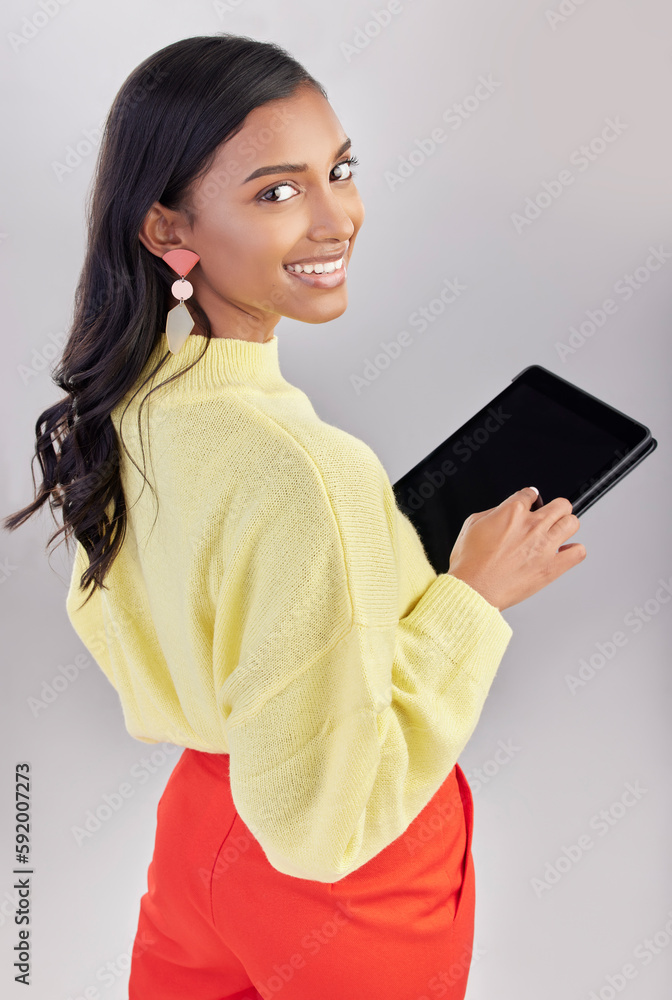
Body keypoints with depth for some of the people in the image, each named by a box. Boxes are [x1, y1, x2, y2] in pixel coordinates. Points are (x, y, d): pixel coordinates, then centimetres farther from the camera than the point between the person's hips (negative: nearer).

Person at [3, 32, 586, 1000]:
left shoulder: (130, 399, -9)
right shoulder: (306, 474, -35)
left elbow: (103, 618, 5)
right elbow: (321, 817, -29)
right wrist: (474, 594, -24)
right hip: (347, 888, -5)